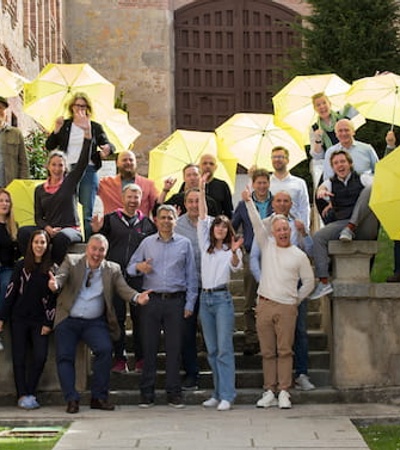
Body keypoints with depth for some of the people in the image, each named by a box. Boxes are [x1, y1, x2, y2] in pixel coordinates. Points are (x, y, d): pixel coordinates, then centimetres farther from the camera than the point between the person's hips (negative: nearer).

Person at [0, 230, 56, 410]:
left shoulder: (52, 269, 1)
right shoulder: (21, 266, 1)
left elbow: (53, 297, 2)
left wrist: (49, 322, -3)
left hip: (40, 320, 0)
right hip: (19, 318, 0)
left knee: (40, 356, -11)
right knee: (19, 357, -1)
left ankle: (29, 393, 2)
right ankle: (23, 395, 3)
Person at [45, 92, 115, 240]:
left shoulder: (95, 127, 9)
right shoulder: (64, 125, 12)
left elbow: (109, 145, 7)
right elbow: (49, 146, 7)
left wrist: (107, 148, -17)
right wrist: (56, 130, -8)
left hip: (88, 171, -1)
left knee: (87, 213, -3)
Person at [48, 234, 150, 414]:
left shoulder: (112, 270, 5)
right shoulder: (72, 262, 1)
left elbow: (123, 289, -7)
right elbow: (61, 276, -15)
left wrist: (137, 297, -30)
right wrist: (55, 284, -41)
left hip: (95, 322, 0)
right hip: (68, 320, 0)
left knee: (105, 350, -20)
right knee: (64, 357, -8)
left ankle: (99, 397, -10)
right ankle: (71, 399, 1)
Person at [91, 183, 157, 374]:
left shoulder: (147, 223, 9)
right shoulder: (110, 220, 6)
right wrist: (96, 231, -16)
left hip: (138, 278, 0)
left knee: (140, 317, 2)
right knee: (116, 317, 2)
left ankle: (141, 359, 10)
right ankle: (119, 358, 8)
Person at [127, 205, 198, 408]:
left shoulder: (185, 244, 10)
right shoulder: (147, 242, 12)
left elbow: (191, 276, 9)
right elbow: (130, 266, 13)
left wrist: (189, 304, 3)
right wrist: (139, 267, -11)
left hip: (175, 301, 0)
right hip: (151, 300, 0)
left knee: (174, 347, -1)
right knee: (149, 347, 0)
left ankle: (174, 393, 6)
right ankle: (146, 393, 6)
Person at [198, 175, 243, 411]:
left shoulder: (231, 250, 3)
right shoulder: (206, 245, 13)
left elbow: (236, 266, -16)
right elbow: (202, 218, 8)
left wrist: (234, 252, -36)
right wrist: (202, 190, 1)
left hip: (222, 298, -5)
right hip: (205, 297, 5)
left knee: (224, 349, -10)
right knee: (212, 350, 6)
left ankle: (226, 396, -13)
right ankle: (218, 393, 11)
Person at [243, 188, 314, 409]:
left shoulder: (299, 256, 5)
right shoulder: (267, 246, 10)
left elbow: (309, 282, 11)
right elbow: (257, 224, 1)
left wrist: (296, 300, 7)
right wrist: (248, 201, -8)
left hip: (287, 308, -2)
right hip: (264, 305, 2)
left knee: (285, 351, -3)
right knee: (267, 352, 4)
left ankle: (284, 392, -2)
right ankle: (269, 391, 7)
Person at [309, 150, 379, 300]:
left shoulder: (362, 178, 14)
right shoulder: (331, 183, 20)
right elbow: (323, 187, -4)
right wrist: (322, 191, -31)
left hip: (365, 227, -2)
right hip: (341, 223, 2)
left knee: (369, 190, -23)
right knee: (317, 238, -23)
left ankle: (350, 229, -29)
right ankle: (324, 283, -26)